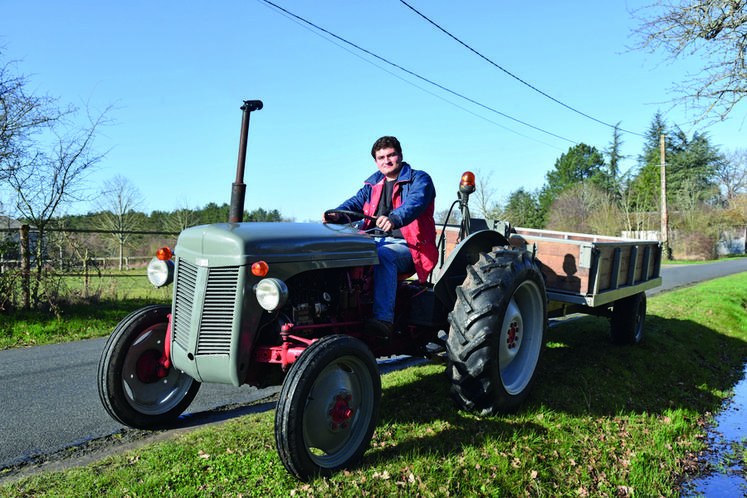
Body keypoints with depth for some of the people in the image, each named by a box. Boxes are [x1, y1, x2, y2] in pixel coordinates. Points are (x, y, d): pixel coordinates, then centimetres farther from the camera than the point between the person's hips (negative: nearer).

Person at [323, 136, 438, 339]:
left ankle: (384, 318, -43)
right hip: (375, 242, 6)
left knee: (383, 254, -37)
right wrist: (337, 214, -13)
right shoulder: (373, 183, 21)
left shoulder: (419, 179, 1)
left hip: (408, 246, -6)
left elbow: (414, 204, -20)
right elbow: (356, 202, 11)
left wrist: (394, 219, -41)